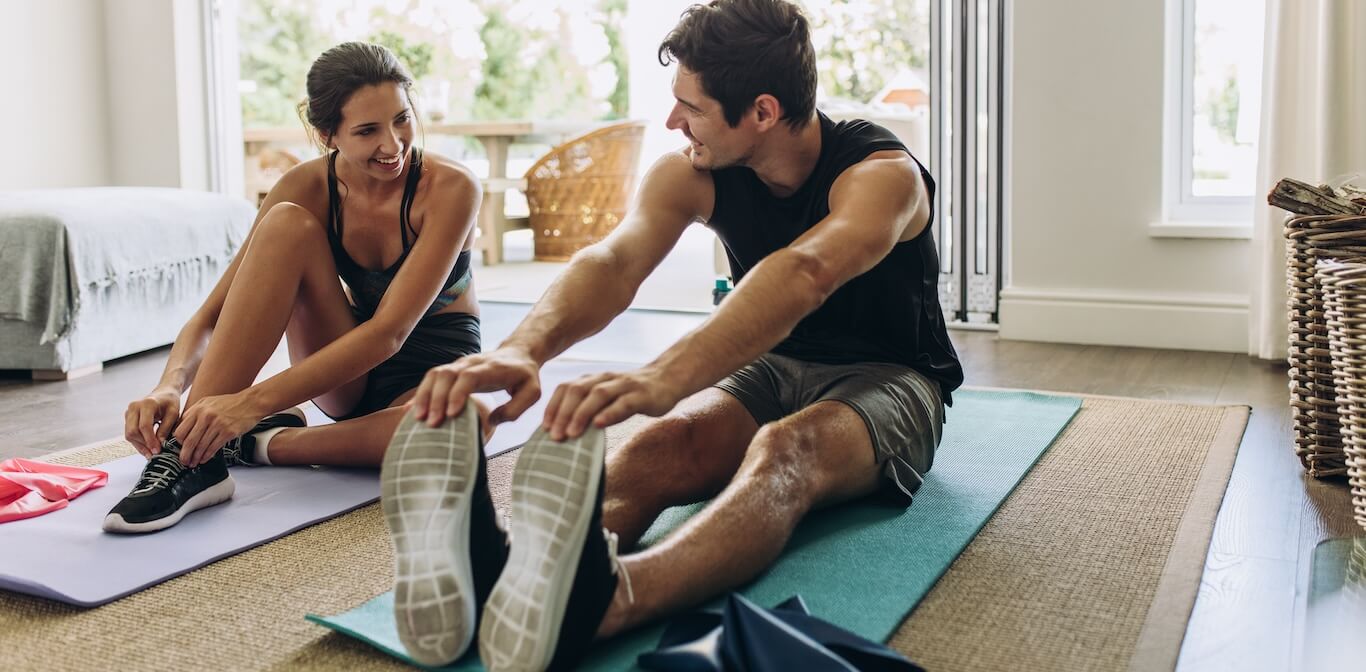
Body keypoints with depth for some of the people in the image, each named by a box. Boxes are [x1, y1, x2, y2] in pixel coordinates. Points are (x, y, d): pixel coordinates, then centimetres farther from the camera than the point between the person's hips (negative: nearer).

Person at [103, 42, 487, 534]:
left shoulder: (450, 188, -22)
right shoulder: (307, 188, -11)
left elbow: (389, 331, -31)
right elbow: (213, 312, -12)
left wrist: (253, 403, -39)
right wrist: (170, 387, -34)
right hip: (345, 377, 3)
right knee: (286, 225, -25)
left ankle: (260, 444, -20)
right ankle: (193, 454, -29)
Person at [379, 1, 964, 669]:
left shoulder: (883, 173, -23)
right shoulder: (691, 172, -7)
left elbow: (804, 273, -44)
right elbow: (615, 261, -26)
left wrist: (662, 380, -62)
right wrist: (522, 348, -49)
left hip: (886, 379, -4)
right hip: (769, 368, 5)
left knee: (787, 450, -40)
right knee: (661, 444, -31)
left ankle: (596, 601, -70)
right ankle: (492, 571, -59)